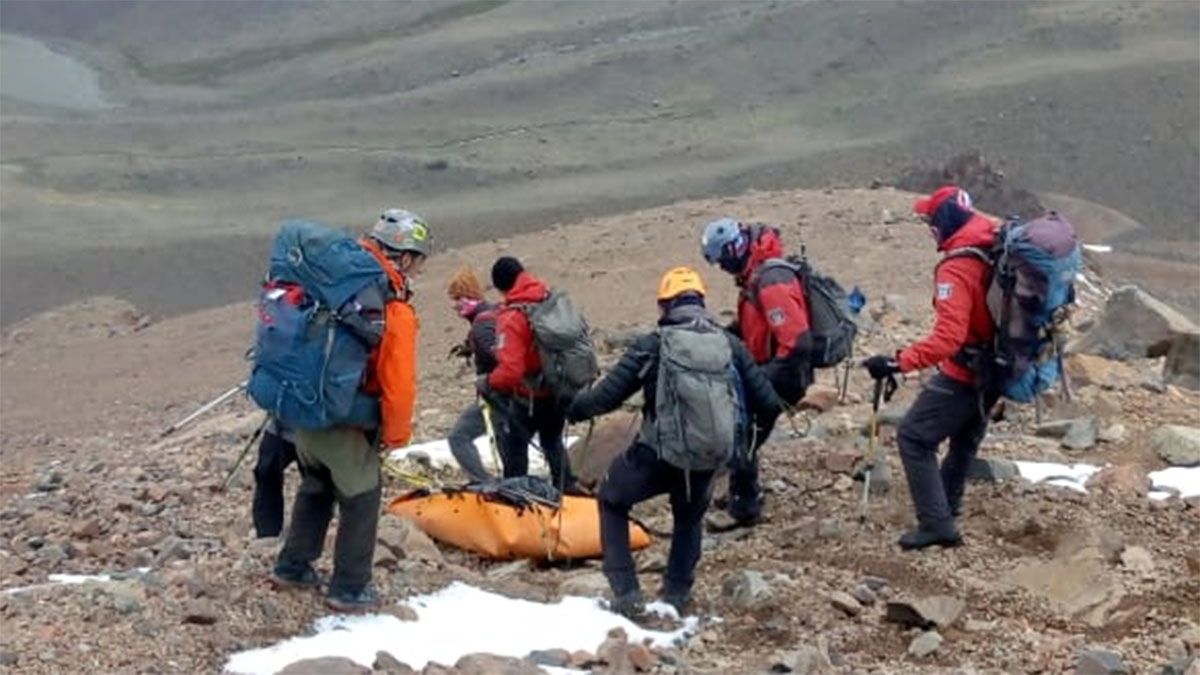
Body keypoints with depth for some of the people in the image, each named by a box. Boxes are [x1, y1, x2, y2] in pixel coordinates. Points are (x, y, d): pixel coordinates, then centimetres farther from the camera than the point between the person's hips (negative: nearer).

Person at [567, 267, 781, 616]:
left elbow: (608, 394, -5)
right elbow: (767, 404, 6)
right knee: (690, 518, 35)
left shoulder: (651, 345, -6)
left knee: (612, 500, 24)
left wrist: (574, 407, 15)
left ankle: (626, 593, 16)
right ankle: (677, 595, 34)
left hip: (657, 455, -3)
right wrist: (762, 419, 30)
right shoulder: (730, 344, 3)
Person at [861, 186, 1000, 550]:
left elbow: (948, 338, -33)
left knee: (914, 437, -4)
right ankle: (947, 504, 47)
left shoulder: (957, 268, -27)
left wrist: (899, 362, -35)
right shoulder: (998, 246, -3)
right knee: (966, 435, 28)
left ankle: (936, 524, -9)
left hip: (964, 372, -9)